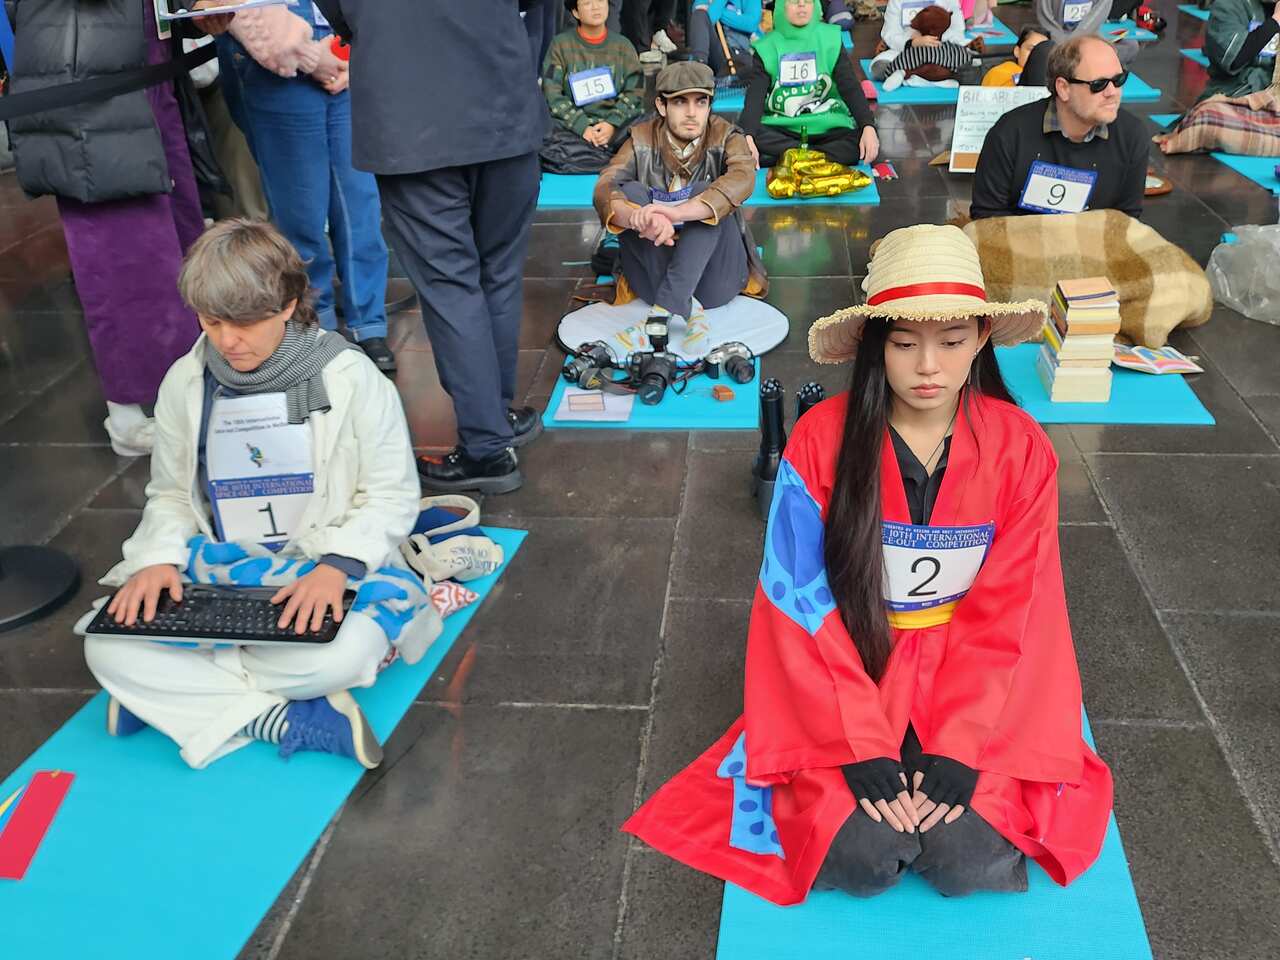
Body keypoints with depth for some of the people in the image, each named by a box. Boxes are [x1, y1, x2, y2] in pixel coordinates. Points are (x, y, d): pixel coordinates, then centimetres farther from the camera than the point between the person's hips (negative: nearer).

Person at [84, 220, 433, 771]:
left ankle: (171, 691, -12)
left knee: (337, 656, -37)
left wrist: (337, 564, -24)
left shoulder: (349, 377, -10)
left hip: (330, 569, -3)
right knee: (107, 647, -21)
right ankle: (287, 720, -23)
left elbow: (392, 494, -7)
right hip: (216, 570, 4)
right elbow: (170, 496, 12)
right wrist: (159, 559, -10)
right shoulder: (185, 384, 1)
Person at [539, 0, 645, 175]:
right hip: (571, 126, -1)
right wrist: (582, 127, -15)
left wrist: (612, 124, -13)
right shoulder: (561, 44, 6)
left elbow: (635, 91, 7)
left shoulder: (623, 46, 13)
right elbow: (552, 94, -2)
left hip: (616, 126, 1)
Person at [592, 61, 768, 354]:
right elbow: (604, 189, -16)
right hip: (654, 272, 2)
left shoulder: (726, 137, -3)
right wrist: (642, 218, -40)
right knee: (630, 191, -19)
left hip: (712, 275, -1)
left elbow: (743, 179, -26)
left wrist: (678, 212, -43)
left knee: (704, 192, -23)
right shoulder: (642, 139, 0)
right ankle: (686, 310, -30)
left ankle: (664, 310, -35)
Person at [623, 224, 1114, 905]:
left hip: (978, 680, 1)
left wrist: (958, 749, -17)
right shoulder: (820, 441, -14)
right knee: (859, 856, -21)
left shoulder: (1020, 451, -9)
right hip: (846, 671, -1)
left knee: (966, 857, -19)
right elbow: (803, 605, -13)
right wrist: (863, 747, -18)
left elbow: (1006, 615, -8)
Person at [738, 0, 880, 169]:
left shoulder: (830, 39, 4)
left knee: (863, 147, -30)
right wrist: (747, 136, -30)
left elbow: (850, 86, -4)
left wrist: (868, 126, -22)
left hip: (826, 126, 0)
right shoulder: (767, 47, 2)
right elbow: (755, 95, -10)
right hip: (781, 128, 0)